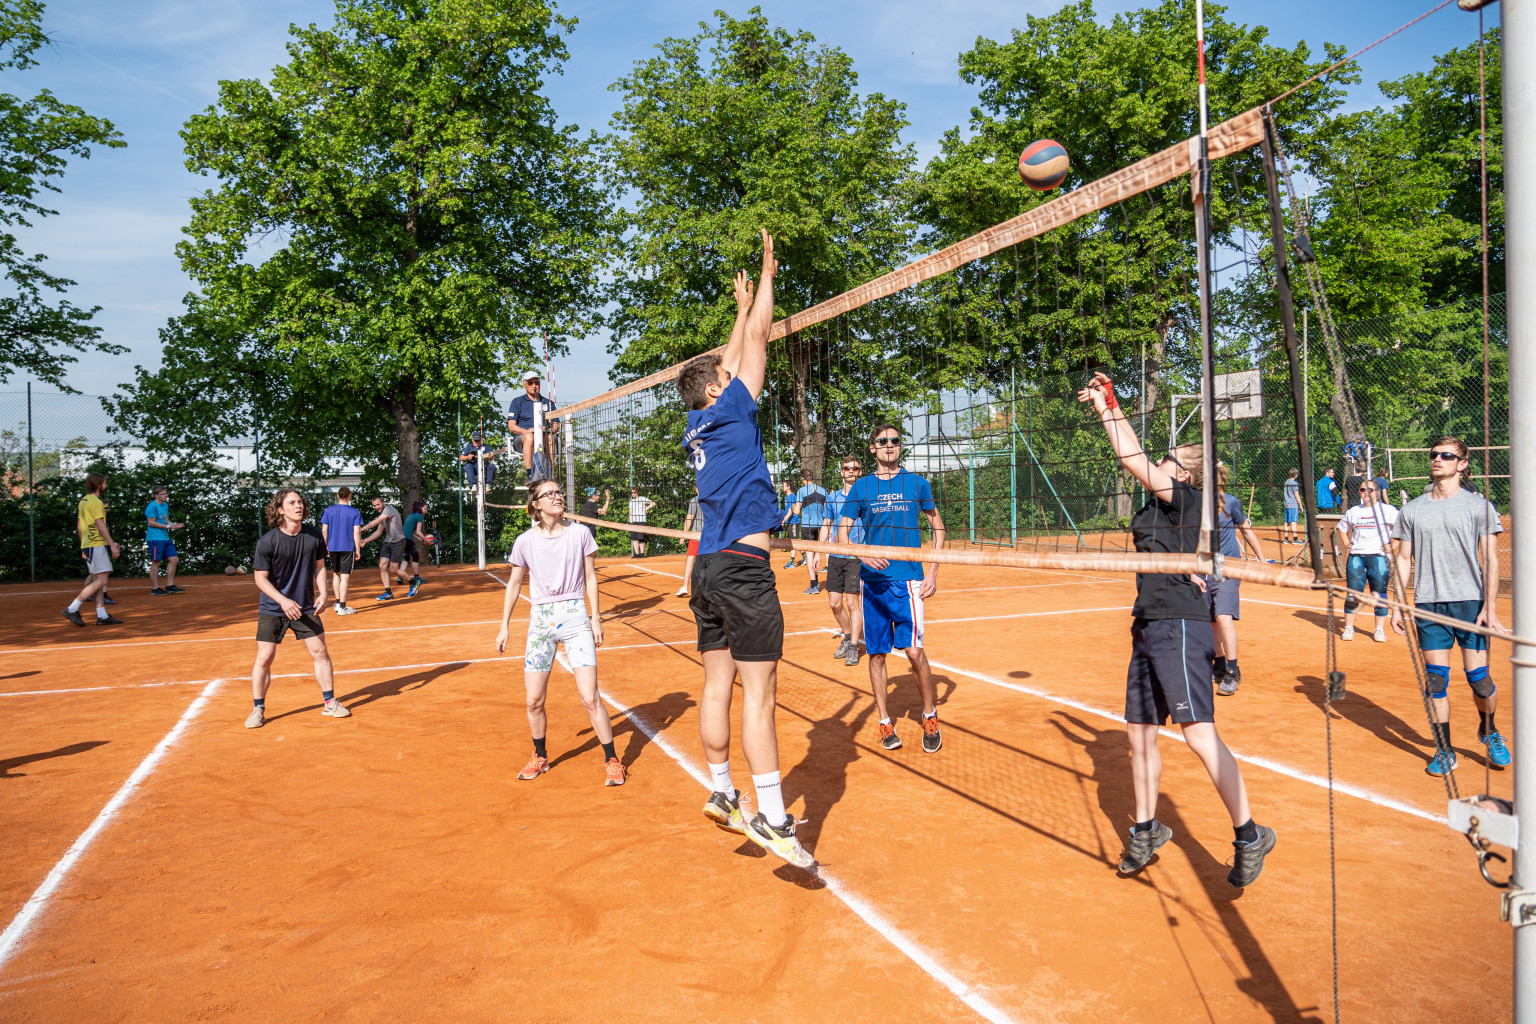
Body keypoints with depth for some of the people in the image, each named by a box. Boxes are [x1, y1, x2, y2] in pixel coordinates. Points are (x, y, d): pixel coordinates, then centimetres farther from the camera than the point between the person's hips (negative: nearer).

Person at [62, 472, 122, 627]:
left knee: (96, 580, 8)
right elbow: (100, 526, -17)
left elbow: (79, 527, 19)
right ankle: (72, 609, -10)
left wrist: (84, 547, 23)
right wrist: (112, 544, -16)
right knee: (101, 581, -10)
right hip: (97, 545, -10)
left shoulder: (83, 501, 16)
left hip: (87, 545, 10)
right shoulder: (96, 502, -12)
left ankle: (102, 615, 8)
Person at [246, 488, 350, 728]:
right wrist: (283, 600, -23)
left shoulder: (314, 536, -4)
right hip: (272, 609, -3)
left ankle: (329, 702, 16)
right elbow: (261, 578, -11)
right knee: (264, 657, -2)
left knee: (320, 652, 2)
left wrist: (322, 594, -5)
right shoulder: (267, 542, -15)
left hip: (305, 607, 3)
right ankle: (258, 710, 13)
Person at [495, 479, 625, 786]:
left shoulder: (579, 534, -1)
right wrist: (504, 627, 11)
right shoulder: (525, 541, 0)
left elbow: (590, 578, 6)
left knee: (590, 698, -8)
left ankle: (612, 761, 7)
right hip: (540, 620, 2)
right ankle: (540, 757, 27)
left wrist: (596, 619, 2)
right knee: (534, 700, 3)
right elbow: (514, 584, 11)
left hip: (575, 616, -1)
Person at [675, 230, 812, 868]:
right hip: (743, 569, -8)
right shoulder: (731, 412, -5)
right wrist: (767, 274, 13)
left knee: (718, 686, 11)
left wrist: (744, 308, 38)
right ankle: (772, 817, -7)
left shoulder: (699, 425, 14)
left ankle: (722, 793, 19)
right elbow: (757, 341, 1)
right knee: (759, 692, -8)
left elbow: (733, 357, 28)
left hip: (708, 570, 9)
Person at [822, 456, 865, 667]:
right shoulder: (832, 497, 12)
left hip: (856, 556, -4)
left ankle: (853, 647, 3)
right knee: (834, 602, 5)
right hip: (835, 556, 4)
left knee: (852, 601, -7)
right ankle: (847, 636, 27)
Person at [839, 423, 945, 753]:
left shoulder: (916, 483, 7)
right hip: (872, 579, 2)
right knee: (876, 652, 5)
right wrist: (861, 553, -14)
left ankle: (930, 716, 9)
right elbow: (843, 532, 6)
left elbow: (937, 527, 13)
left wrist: (933, 573, 4)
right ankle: (885, 721, 17)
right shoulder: (860, 487, 8)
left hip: (908, 579, -2)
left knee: (913, 649, -11)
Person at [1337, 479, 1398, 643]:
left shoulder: (1387, 510, 1)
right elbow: (1342, 528, 28)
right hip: (1356, 557, 3)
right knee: (1353, 593, 1)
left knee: (1379, 594, 1)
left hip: (1378, 557, -3)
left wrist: (1392, 545, -8)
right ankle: (1348, 627, 9)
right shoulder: (1353, 511, 13)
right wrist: (1346, 543, 13)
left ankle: (1380, 629, 12)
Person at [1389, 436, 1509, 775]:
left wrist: (1490, 607, -10)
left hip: (1470, 603, -2)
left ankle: (1489, 732, 28)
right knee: (1436, 680, 2)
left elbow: (1491, 560, -2)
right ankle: (1444, 752, 11)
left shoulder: (1479, 506, 1)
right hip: (1428, 606, 2)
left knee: (1478, 678, -1)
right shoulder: (1412, 510, 9)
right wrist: (1398, 605, 5)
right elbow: (1404, 559, 12)